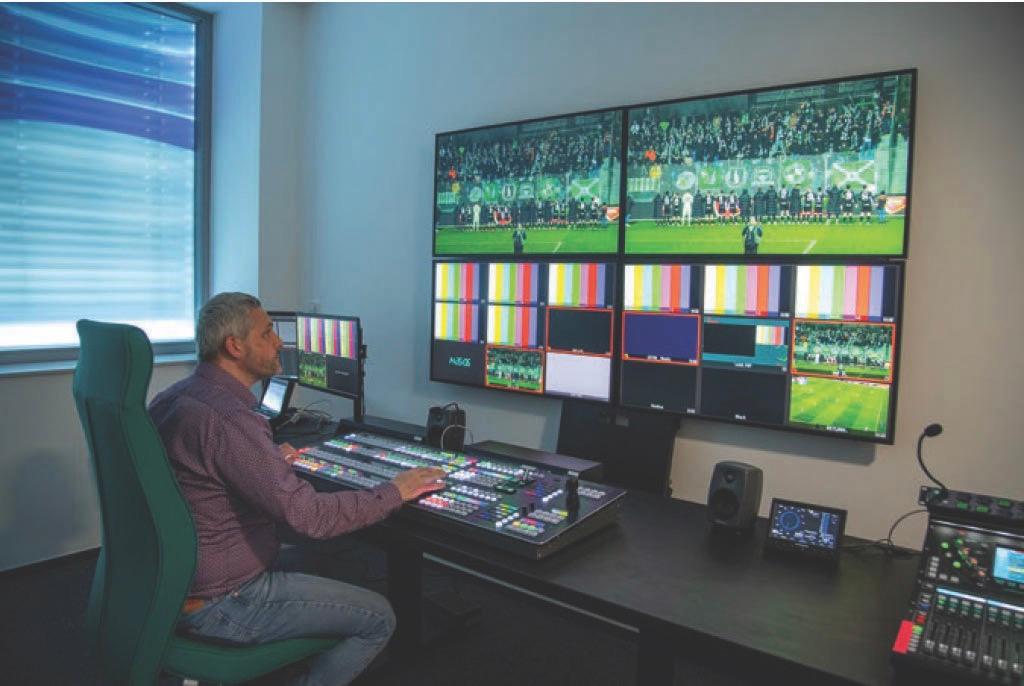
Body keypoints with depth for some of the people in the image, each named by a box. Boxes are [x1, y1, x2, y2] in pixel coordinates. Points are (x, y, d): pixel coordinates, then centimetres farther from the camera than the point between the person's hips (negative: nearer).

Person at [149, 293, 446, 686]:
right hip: (219, 603, -10)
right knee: (378, 618, -2)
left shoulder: (171, 399, 2)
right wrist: (394, 492, -17)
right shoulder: (228, 417, -28)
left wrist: (271, 460, 23)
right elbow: (310, 517, -30)